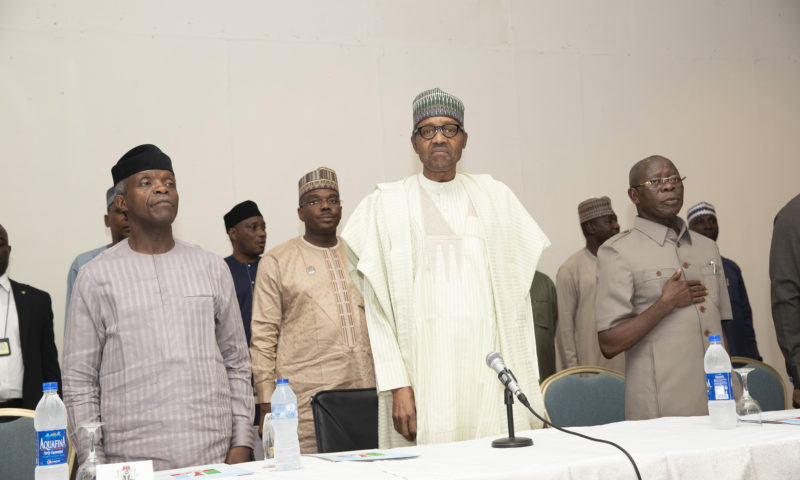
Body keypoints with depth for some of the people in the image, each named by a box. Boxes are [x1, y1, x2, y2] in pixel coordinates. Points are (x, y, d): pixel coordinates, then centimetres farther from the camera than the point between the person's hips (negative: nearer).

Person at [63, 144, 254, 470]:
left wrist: (241, 442, 2)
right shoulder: (97, 276, 3)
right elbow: (80, 381, 2)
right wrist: (94, 464, -5)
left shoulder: (212, 268, 10)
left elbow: (236, 364, 10)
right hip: (132, 462, -2)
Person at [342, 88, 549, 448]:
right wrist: (397, 385, -10)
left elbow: (516, 292, 10)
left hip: (489, 369, 3)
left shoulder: (495, 197, 13)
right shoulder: (386, 205, 4)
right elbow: (379, 309, -1)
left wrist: (523, 380, 3)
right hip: (425, 368, -2)